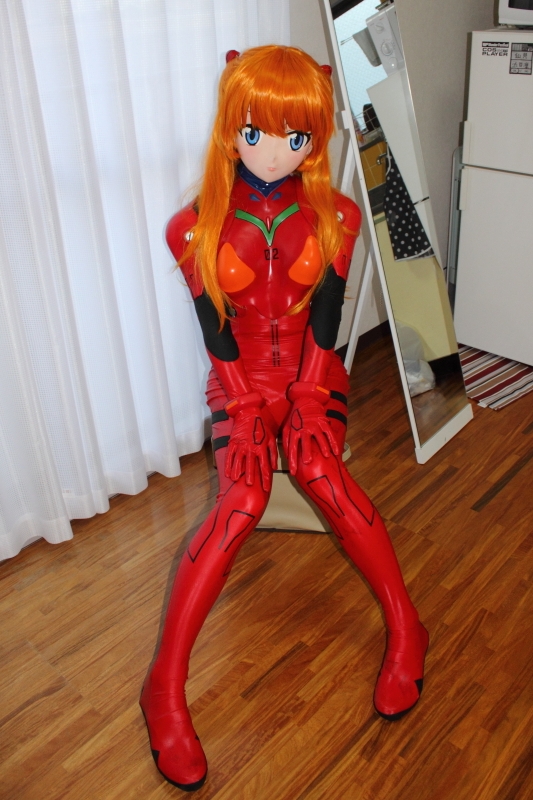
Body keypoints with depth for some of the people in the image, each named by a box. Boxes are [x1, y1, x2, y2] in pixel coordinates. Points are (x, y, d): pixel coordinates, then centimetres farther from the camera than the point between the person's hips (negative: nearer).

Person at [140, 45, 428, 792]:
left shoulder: (335, 217, -5)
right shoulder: (196, 227, -7)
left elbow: (323, 324, -9)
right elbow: (218, 337, -10)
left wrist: (304, 407, -15)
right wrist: (252, 413, -15)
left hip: (311, 376, 1)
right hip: (241, 383, -1)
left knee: (319, 466, -30)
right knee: (243, 497, -25)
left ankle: (405, 625, -16)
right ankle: (166, 685, -18)